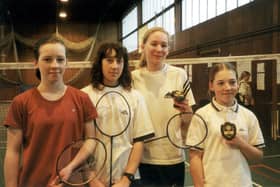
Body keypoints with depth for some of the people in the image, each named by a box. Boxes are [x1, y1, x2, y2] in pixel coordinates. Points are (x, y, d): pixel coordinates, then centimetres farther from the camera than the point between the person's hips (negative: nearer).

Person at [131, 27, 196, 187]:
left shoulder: (179, 74, -5)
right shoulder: (134, 77, -2)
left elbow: (189, 122, -4)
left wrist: (186, 110, -23)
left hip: (173, 155, -1)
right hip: (144, 156, 1)